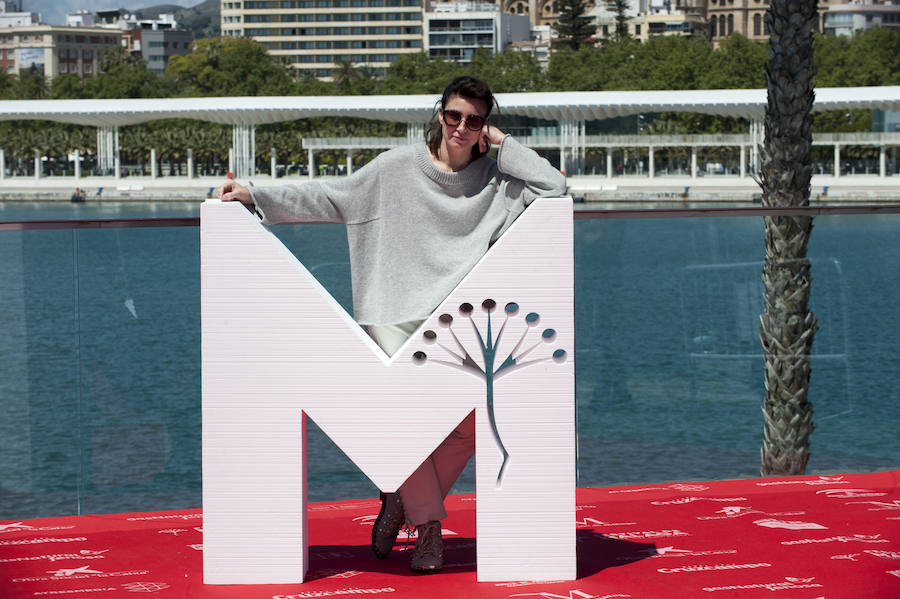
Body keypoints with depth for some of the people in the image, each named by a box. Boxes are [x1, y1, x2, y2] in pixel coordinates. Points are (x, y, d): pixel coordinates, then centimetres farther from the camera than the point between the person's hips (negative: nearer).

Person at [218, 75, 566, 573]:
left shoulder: (496, 180, 7)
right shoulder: (397, 169, 3)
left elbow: (554, 187, -4)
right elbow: (327, 199, 6)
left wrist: (502, 143, -1)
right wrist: (255, 197, 0)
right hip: (393, 314, -2)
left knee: (472, 420, -16)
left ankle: (400, 501, 7)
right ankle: (427, 526, -2)